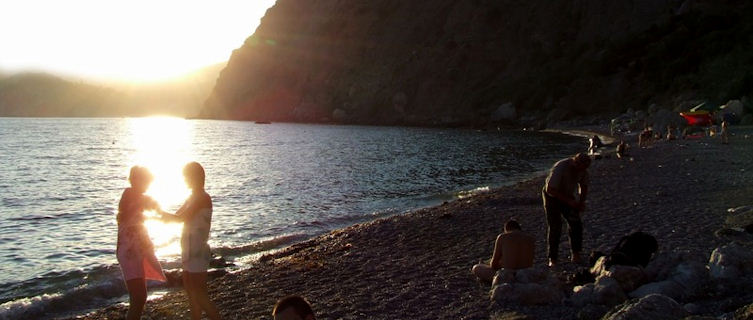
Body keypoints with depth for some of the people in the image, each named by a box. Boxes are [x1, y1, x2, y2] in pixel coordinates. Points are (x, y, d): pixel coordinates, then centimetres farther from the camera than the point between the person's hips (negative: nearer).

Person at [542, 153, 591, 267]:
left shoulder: (583, 170, -12)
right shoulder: (560, 168, -32)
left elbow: (584, 186, 6)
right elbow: (550, 190, -31)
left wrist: (582, 201, -10)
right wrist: (569, 201, -31)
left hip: (568, 196, 5)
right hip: (552, 197, -5)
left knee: (576, 224, -8)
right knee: (554, 228, -8)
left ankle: (576, 255, 4)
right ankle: (552, 259, 0)